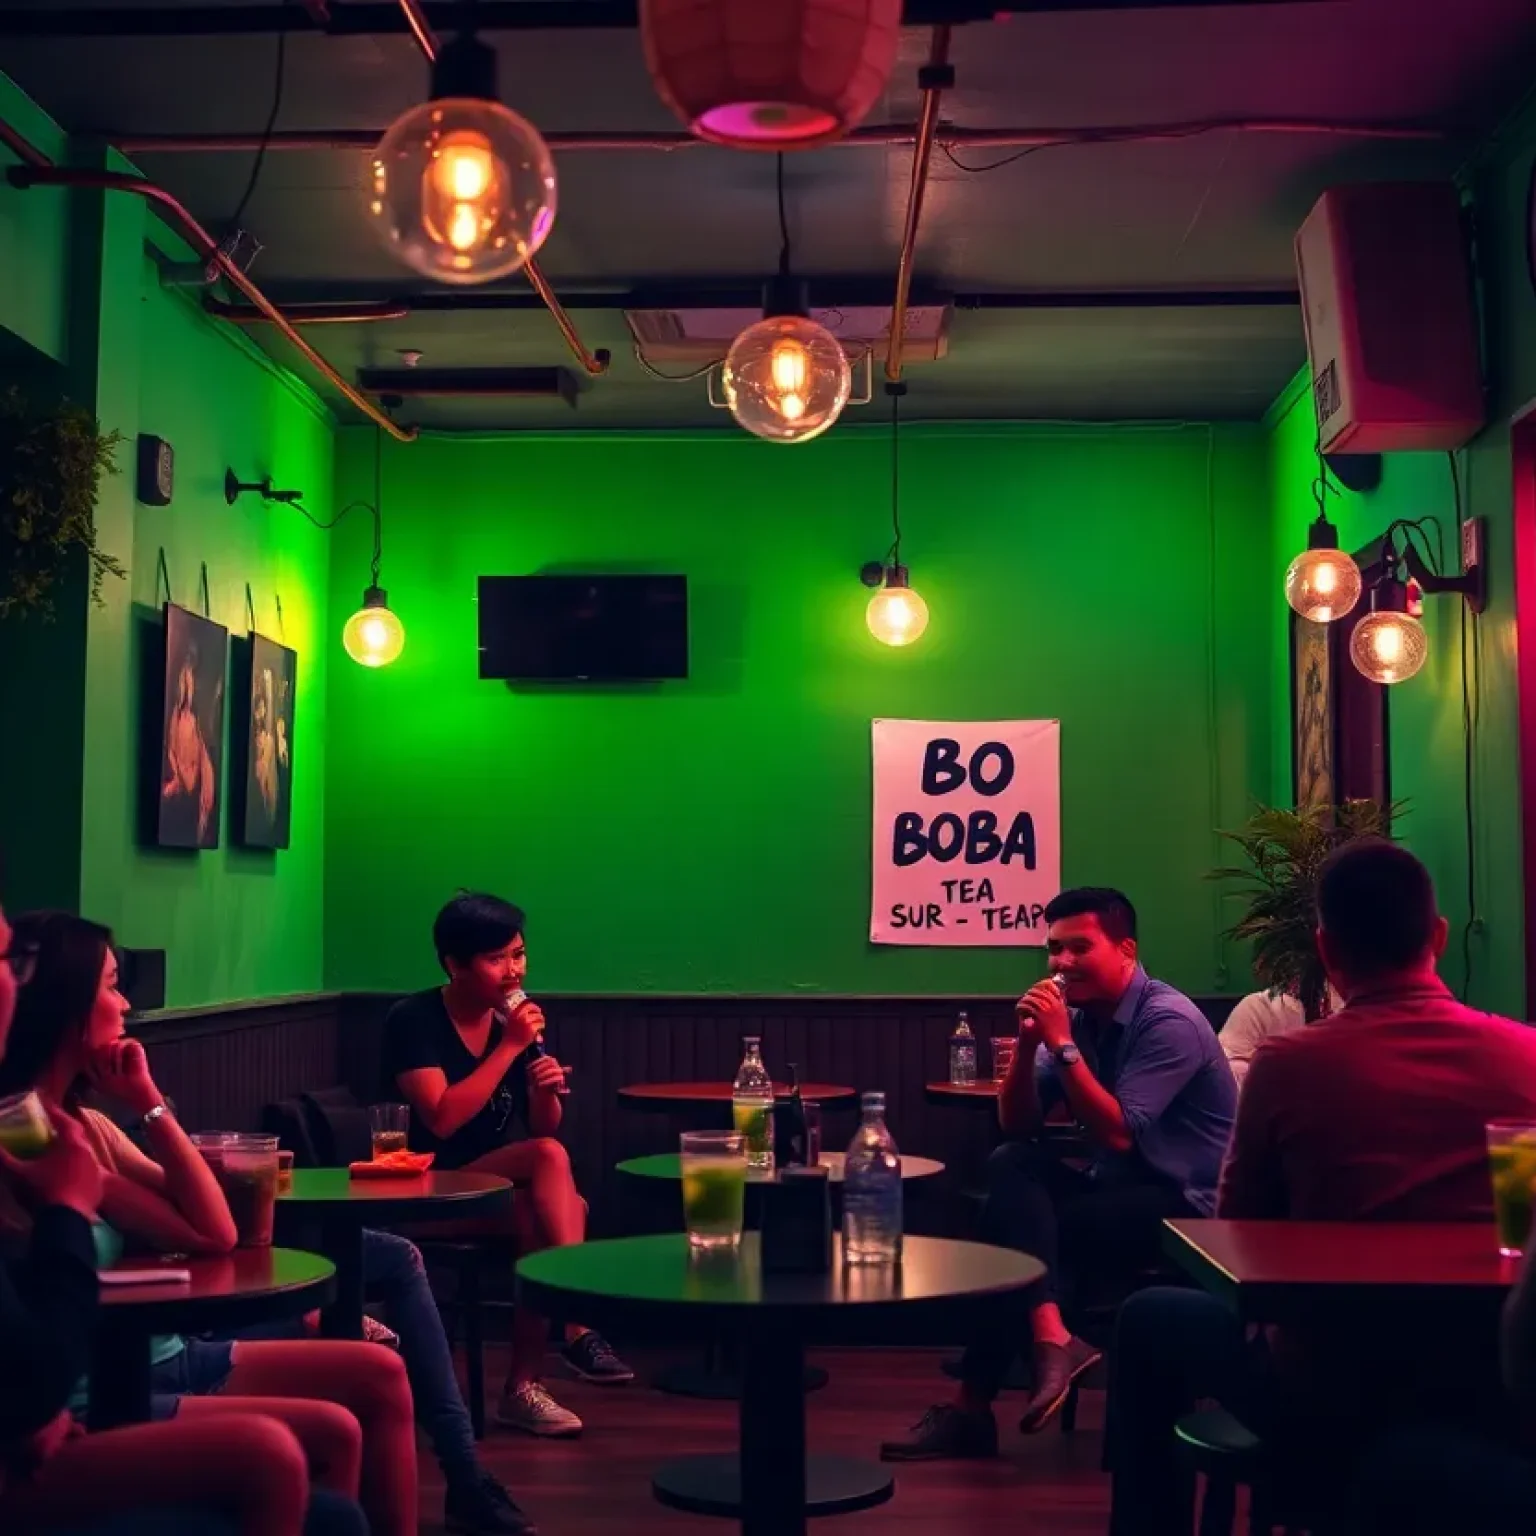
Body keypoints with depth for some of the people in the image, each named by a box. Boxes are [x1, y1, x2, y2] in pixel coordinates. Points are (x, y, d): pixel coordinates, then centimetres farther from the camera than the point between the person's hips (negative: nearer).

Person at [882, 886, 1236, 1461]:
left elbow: (1118, 1135, -24)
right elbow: (1016, 1125, 1)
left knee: (1018, 1223, -22)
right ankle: (1051, 1341, -33)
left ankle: (975, 1406, -16)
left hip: (1186, 1205, -7)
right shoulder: (1079, 1017, 5)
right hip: (1119, 1191, 7)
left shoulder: (1168, 1021, -16)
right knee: (1011, 1165, -22)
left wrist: (1063, 1045, -26)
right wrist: (1028, 1045, -15)